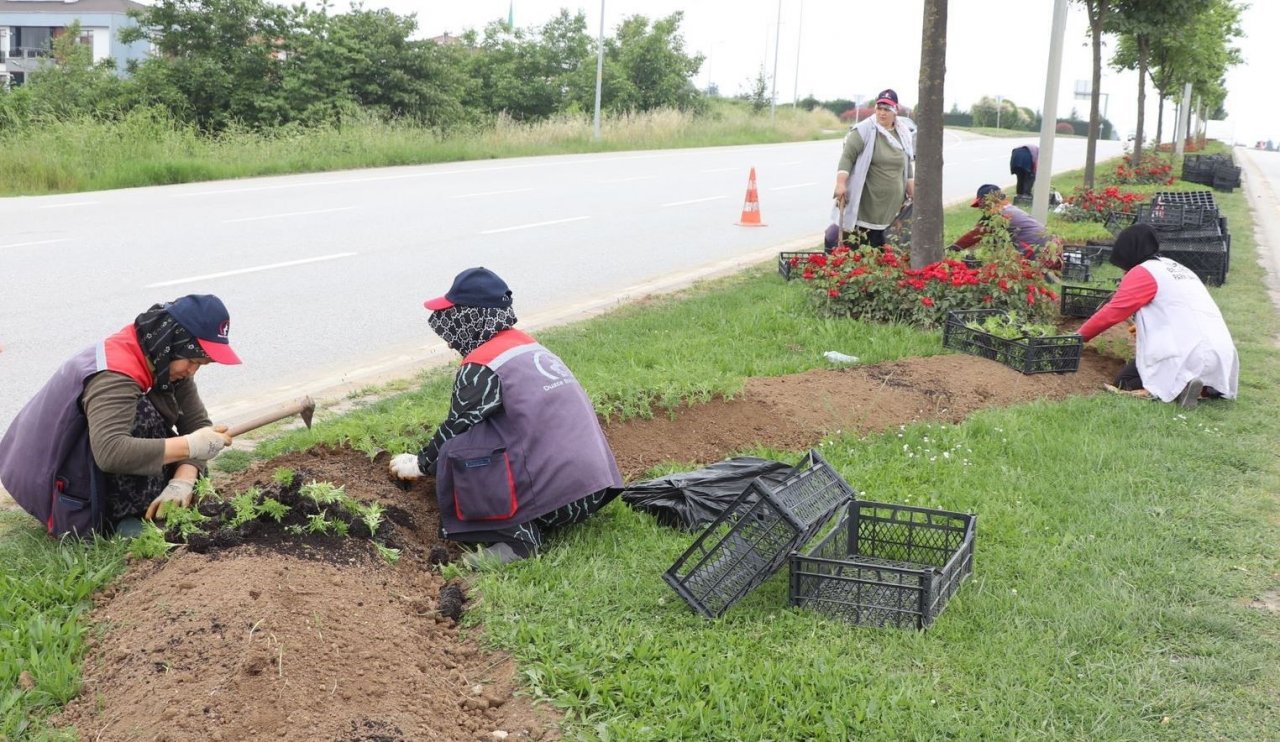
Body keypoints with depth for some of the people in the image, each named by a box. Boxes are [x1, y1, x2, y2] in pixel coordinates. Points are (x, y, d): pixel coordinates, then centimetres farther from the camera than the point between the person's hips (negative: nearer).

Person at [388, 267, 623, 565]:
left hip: (554, 495, -9)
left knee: (455, 451, -5)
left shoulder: (482, 366, -8)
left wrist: (420, 463, 22)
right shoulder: (528, 344, 16)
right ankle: (531, 526, 10)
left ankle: (515, 535, -8)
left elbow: (455, 428, 4)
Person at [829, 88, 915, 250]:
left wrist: (912, 192, 22)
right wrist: (841, 183, -22)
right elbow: (847, 157, -11)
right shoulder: (864, 131, -6)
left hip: (892, 204, 5)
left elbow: (908, 165, 22)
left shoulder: (903, 134, 13)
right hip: (866, 203, -5)